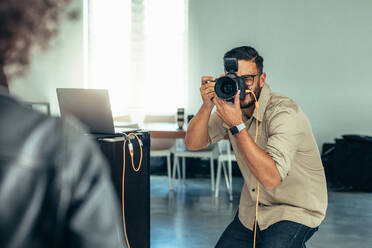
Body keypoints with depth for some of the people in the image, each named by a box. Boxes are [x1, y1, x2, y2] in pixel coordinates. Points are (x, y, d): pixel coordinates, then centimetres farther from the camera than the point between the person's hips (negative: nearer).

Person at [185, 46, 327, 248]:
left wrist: (237, 125, -34)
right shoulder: (232, 105, -1)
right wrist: (207, 106, -19)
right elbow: (193, 144, -2)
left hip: (295, 211, -7)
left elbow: (271, 178, -35)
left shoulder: (285, 113, -25)